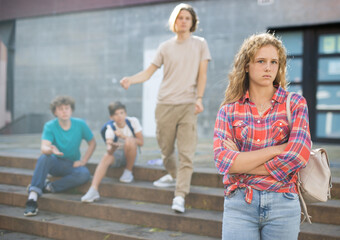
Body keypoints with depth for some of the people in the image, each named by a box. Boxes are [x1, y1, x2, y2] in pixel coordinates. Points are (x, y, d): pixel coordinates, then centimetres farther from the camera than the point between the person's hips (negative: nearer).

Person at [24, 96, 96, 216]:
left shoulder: (80, 124, -6)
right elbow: (44, 147, -24)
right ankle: (32, 197, -40)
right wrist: (51, 150, -48)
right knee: (44, 158, -36)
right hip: (56, 163, -1)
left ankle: (48, 187, -25)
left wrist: (83, 161, -6)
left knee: (84, 174, -33)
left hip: (73, 165, 1)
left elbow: (92, 143, 6)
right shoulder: (50, 126, -10)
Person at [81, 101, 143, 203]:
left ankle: (128, 172, -12)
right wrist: (111, 147, -52)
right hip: (116, 155, 1)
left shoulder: (133, 121, -13)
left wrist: (124, 136, -24)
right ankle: (93, 190, -43)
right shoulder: (110, 128, -13)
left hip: (130, 155, -1)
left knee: (129, 141, -31)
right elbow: (109, 150, -27)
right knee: (106, 157, -31)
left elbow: (141, 142, -13)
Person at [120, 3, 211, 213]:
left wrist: (199, 98, -10)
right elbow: (148, 73, 8)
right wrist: (131, 80, -11)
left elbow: (202, 74, 3)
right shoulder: (166, 47, 11)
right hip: (165, 104, 2)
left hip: (188, 104, -2)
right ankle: (173, 176, 37)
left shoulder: (200, 44, 9)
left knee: (186, 153, -10)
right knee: (166, 149, 10)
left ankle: (180, 196, -11)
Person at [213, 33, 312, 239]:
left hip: (283, 205, 0)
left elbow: (298, 157, -11)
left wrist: (241, 163, -9)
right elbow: (223, 161, -10)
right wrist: (277, 148, -13)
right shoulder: (229, 110, 3)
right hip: (239, 205, 0)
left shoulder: (295, 103, 2)